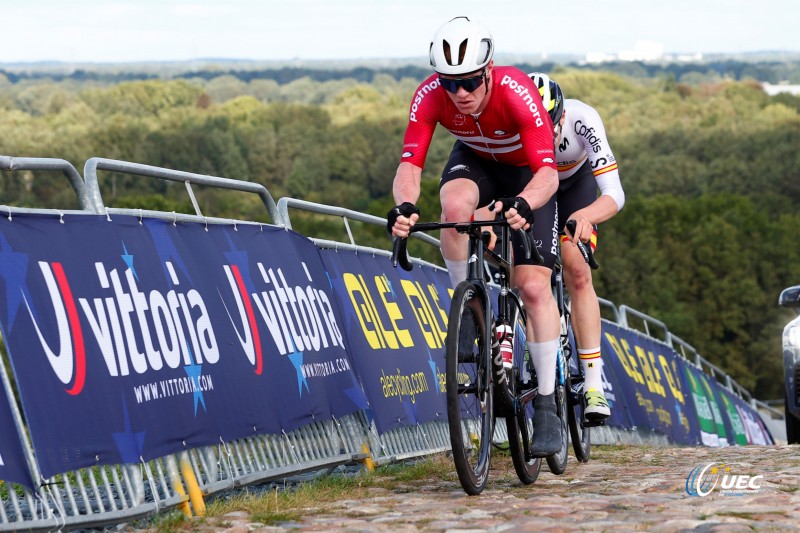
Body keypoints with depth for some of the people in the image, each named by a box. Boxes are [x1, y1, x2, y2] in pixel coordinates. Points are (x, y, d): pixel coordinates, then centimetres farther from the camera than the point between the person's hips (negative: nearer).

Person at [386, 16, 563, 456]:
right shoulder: (430, 95, -30)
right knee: (455, 205, -36)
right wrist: (404, 205, -56)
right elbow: (409, 165, -34)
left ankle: (546, 407, -4)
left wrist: (523, 205, -65)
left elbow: (547, 173, -44)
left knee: (533, 286, -14)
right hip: (474, 161, 2)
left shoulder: (516, 92, -38)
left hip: (528, 174, -2)